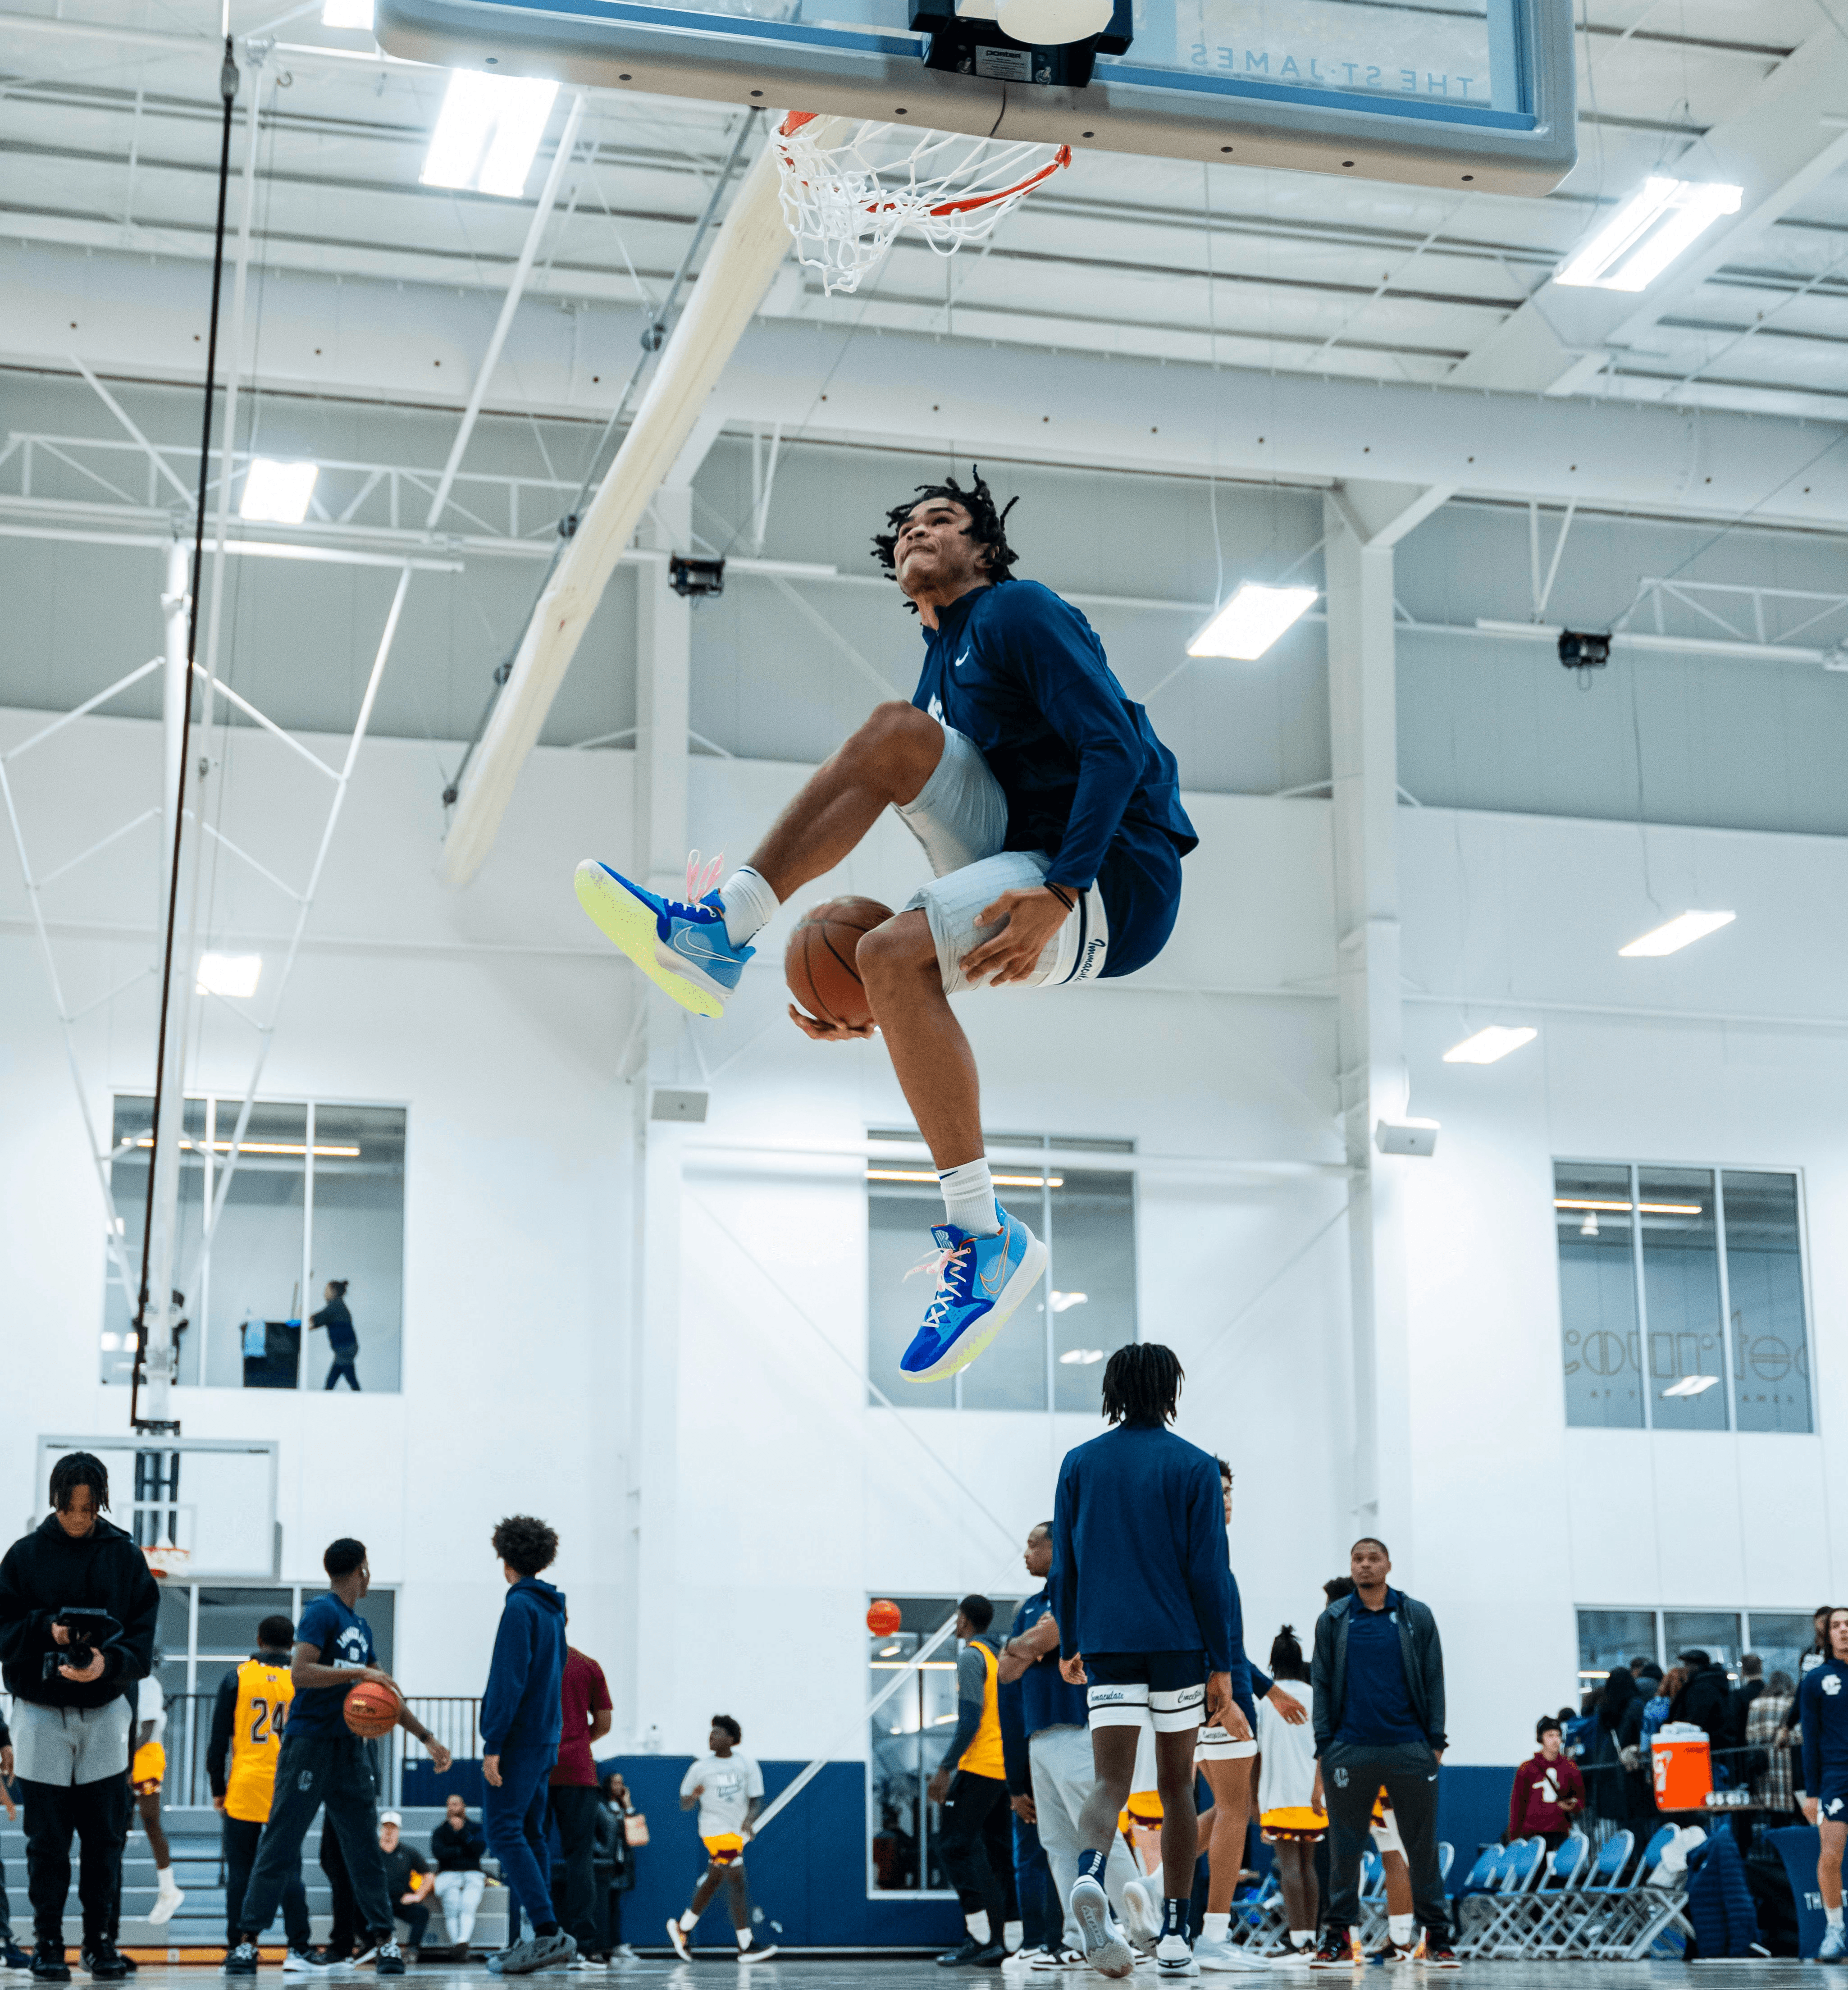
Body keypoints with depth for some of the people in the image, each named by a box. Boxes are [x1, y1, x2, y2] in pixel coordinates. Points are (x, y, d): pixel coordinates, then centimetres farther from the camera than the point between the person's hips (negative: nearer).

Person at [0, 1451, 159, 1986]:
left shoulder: (125, 1556, 2)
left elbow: (144, 1635, -1)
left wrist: (111, 1662, -20)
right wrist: (45, 1631, -18)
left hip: (106, 1707, 1)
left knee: (106, 1835, 3)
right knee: (46, 1836, 1)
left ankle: (101, 1940, 13)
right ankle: (47, 1941, 11)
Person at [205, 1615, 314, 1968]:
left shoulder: (236, 1678, 1)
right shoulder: (299, 1681, 3)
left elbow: (219, 1738, 1)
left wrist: (217, 1788, 7)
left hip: (244, 1789, -1)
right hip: (287, 1791, 1)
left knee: (240, 1872, 4)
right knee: (289, 1870, 2)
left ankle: (238, 1949, 2)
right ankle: (298, 1950, -5)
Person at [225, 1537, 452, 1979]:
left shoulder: (360, 1626, 18)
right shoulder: (321, 1613, -7)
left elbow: (386, 1693, 23)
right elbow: (300, 1672, -20)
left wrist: (426, 1737, 20)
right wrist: (359, 1672, -21)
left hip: (350, 1746, 7)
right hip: (309, 1745, -7)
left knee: (365, 1846, 5)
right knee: (280, 1846, -6)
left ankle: (385, 1938, 7)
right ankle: (247, 1940, -3)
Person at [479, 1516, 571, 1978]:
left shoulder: (520, 1606, -12)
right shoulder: (553, 1608, 15)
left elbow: (509, 1679, -18)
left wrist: (494, 1744, -18)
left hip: (518, 1737, -9)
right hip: (545, 1738, 9)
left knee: (503, 1831, -11)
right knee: (529, 1835, 11)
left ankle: (549, 1934, -19)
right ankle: (539, 1940, 10)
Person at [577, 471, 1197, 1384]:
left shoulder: (1021, 611, 0)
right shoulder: (940, 666, 25)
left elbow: (1115, 748, -15)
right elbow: (948, 913, 25)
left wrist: (1058, 896, -26)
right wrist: (875, 1008, 15)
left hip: (1115, 883, -7)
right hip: (1029, 867, 7)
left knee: (893, 950, -30)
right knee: (896, 731, -9)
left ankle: (986, 1238, -23)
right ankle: (719, 930, -18)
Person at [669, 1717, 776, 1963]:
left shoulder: (745, 1763, 1)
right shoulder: (701, 1767, -5)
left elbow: (756, 1799, -1)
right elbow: (684, 1804, 0)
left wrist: (750, 1817, -21)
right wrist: (693, 1797, -23)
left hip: (737, 1831, 5)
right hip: (717, 1830, -4)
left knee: (712, 1883, 15)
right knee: (738, 1885, -12)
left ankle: (682, 1928, 33)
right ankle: (747, 1947, -11)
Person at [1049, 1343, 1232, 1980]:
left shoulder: (1080, 1463, 6)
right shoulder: (1195, 1466, -1)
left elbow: (1063, 1565, 8)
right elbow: (1209, 1573, -5)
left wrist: (1068, 1645, 18)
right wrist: (1221, 1665, -1)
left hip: (1106, 1644, 1)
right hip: (1178, 1642, -1)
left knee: (1110, 1783, -6)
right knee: (1176, 1787, 11)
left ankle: (1091, 1877, -36)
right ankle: (1175, 1936, 13)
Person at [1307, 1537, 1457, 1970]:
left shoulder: (1416, 1617, 8)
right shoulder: (1332, 1621, 9)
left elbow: (1433, 1680, 7)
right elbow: (1321, 1685, 8)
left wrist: (1436, 1741, -1)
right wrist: (1324, 1747, -1)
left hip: (1410, 1750, 0)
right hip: (1349, 1751, 1)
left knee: (1423, 1846, 2)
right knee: (1344, 1848, 2)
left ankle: (1437, 1936, 7)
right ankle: (1339, 1937, 7)